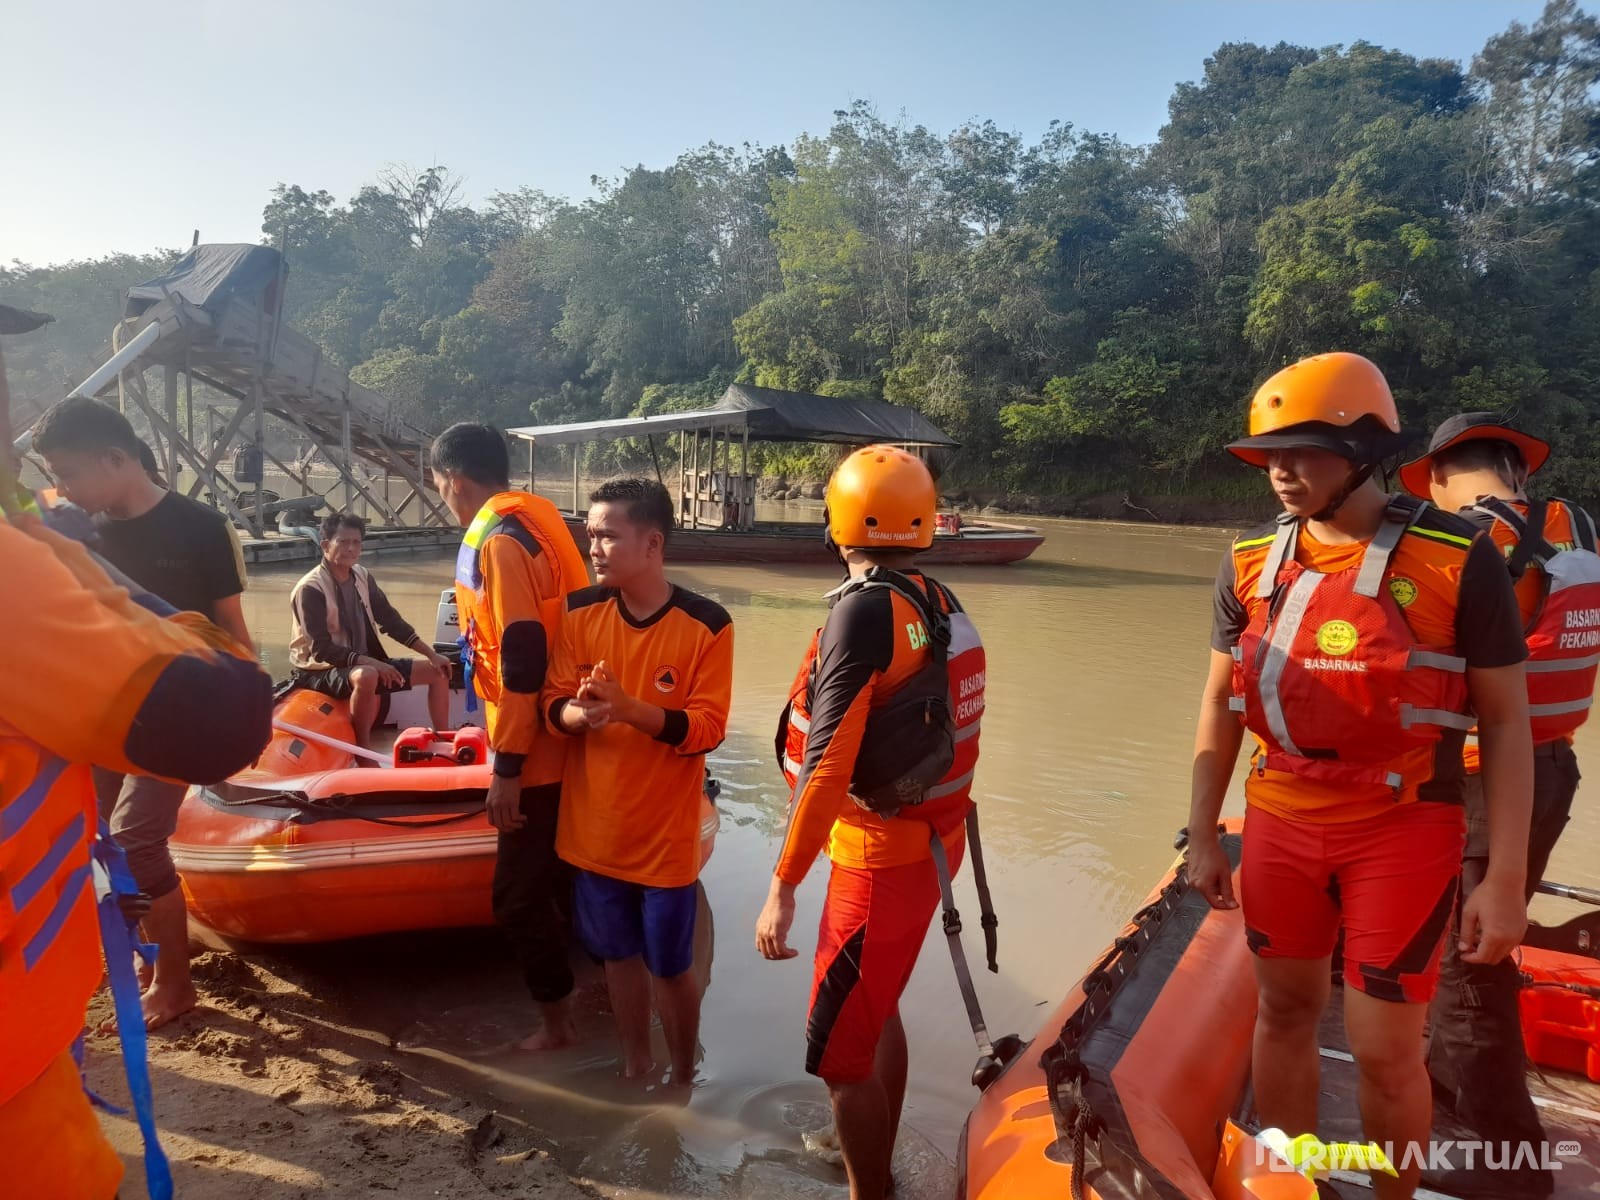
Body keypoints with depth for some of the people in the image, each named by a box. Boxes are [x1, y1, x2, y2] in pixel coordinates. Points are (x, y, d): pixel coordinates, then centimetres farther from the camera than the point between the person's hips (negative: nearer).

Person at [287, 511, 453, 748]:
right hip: (321, 671, -7)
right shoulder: (310, 589, -17)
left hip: (367, 664, 7)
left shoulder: (362, 577, 4)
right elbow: (321, 650, -23)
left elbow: (391, 622, 8)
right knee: (367, 676, -41)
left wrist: (431, 654, -1)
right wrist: (370, 662, -31)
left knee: (438, 671, -1)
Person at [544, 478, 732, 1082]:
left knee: (672, 965, 11)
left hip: (666, 830, -3)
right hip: (594, 825, 4)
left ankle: (682, 1077, 36)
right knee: (619, 954, 20)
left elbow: (707, 729, -16)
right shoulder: (580, 612, -3)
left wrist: (629, 708, -30)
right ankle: (634, 1064, 42)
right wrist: (581, 714, -25)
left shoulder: (706, 625, -15)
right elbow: (553, 705, -1)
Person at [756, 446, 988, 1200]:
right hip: (930, 842, 9)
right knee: (876, 1009, 26)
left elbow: (827, 765, -23)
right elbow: (926, 731, 8)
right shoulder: (944, 607, 2)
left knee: (840, 1054, 5)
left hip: (881, 860, -9)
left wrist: (783, 884, -19)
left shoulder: (865, 610, -20)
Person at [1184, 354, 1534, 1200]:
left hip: (1402, 831, -3)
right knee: (1284, 1012, 17)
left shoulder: (1457, 559, -12)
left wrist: (1505, 879, -8)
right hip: (1279, 825, 4)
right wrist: (1202, 837, 7)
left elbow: (1506, 723, -6)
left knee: (1385, 1050, 4)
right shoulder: (1252, 564, -1)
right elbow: (1220, 706, 6)